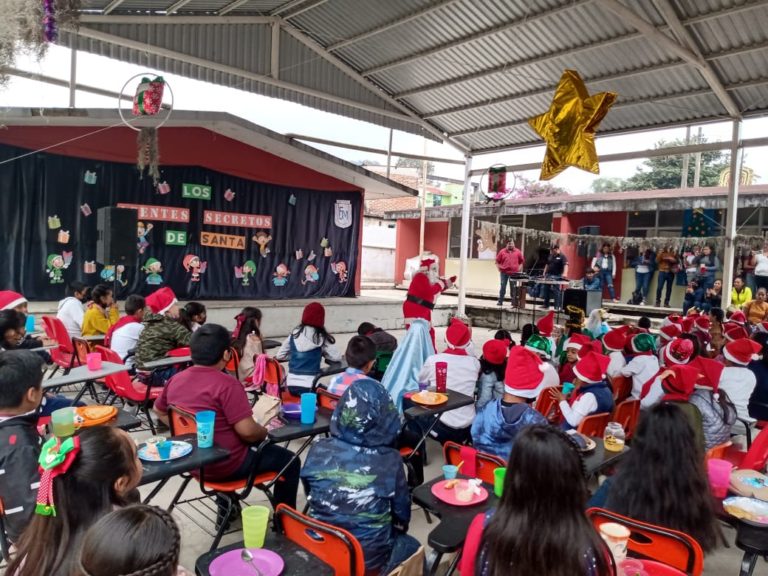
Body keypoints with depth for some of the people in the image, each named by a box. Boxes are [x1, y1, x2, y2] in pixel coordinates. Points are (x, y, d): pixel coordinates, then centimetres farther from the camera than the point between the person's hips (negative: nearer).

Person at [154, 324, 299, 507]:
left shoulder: (175, 380, -2)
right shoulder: (227, 384, -25)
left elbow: (159, 411, 17)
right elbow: (247, 431, -28)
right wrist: (265, 432, -8)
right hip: (224, 466, -8)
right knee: (288, 460, 7)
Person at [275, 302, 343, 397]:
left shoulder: (294, 334, 6)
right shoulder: (321, 337, -6)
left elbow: (279, 356, 11)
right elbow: (337, 357, -2)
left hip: (292, 385, 5)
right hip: (309, 387, -5)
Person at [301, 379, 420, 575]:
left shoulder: (318, 451, -15)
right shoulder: (390, 461, -21)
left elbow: (311, 497, 3)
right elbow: (402, 516, -6)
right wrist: (393, 531, 16)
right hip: (368, 559, -3)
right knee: (411, 545, 28)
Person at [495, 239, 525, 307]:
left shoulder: (518, 252, 6)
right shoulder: (502, 251, 5)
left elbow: (522, 261, 10)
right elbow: (497, 261, 8)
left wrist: (519, 268, 0)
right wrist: (499, 268, -3)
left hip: (514, 273, 0)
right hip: (504, 272, 0)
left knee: (513, 288, 6)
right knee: (503, 287, 1)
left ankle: (514, 302, 13)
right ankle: (500, 301, 6)